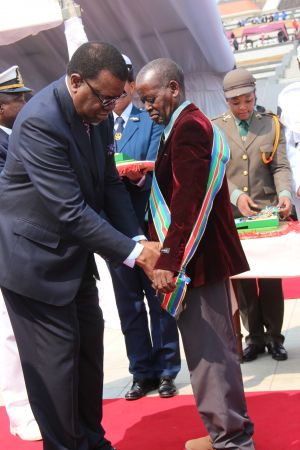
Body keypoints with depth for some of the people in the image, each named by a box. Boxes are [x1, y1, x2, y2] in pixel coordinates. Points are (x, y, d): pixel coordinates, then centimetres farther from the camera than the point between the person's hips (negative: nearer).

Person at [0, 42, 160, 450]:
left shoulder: (98, 115, -2)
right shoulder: (40, 121, -28)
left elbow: (109, 184, 4)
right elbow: (70, 210, -31)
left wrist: (138, 239, -9)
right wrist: (133, 252, -27)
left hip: (72, 250, 9)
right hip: (33, 256, -8)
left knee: (88, 346, 15)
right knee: (55, 358, -1)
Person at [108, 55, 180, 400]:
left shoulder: (151, 122, -1)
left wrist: (138, 175, -31)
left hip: (149, 225, -3)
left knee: (159, 300, 7)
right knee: (129, 305, 11)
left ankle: (166, 371, 20)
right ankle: (142, 372, 23)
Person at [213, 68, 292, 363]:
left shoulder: (272, 124, 9)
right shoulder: (215, 129, 7)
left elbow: (281, 166, 2)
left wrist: (284, 193, -17)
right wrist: (235, 195, -17)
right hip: (232, 217, 0)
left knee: (271, 279, 2)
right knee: (241, 278, 4)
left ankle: (274, 336, 14)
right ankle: (254, 336, 15)